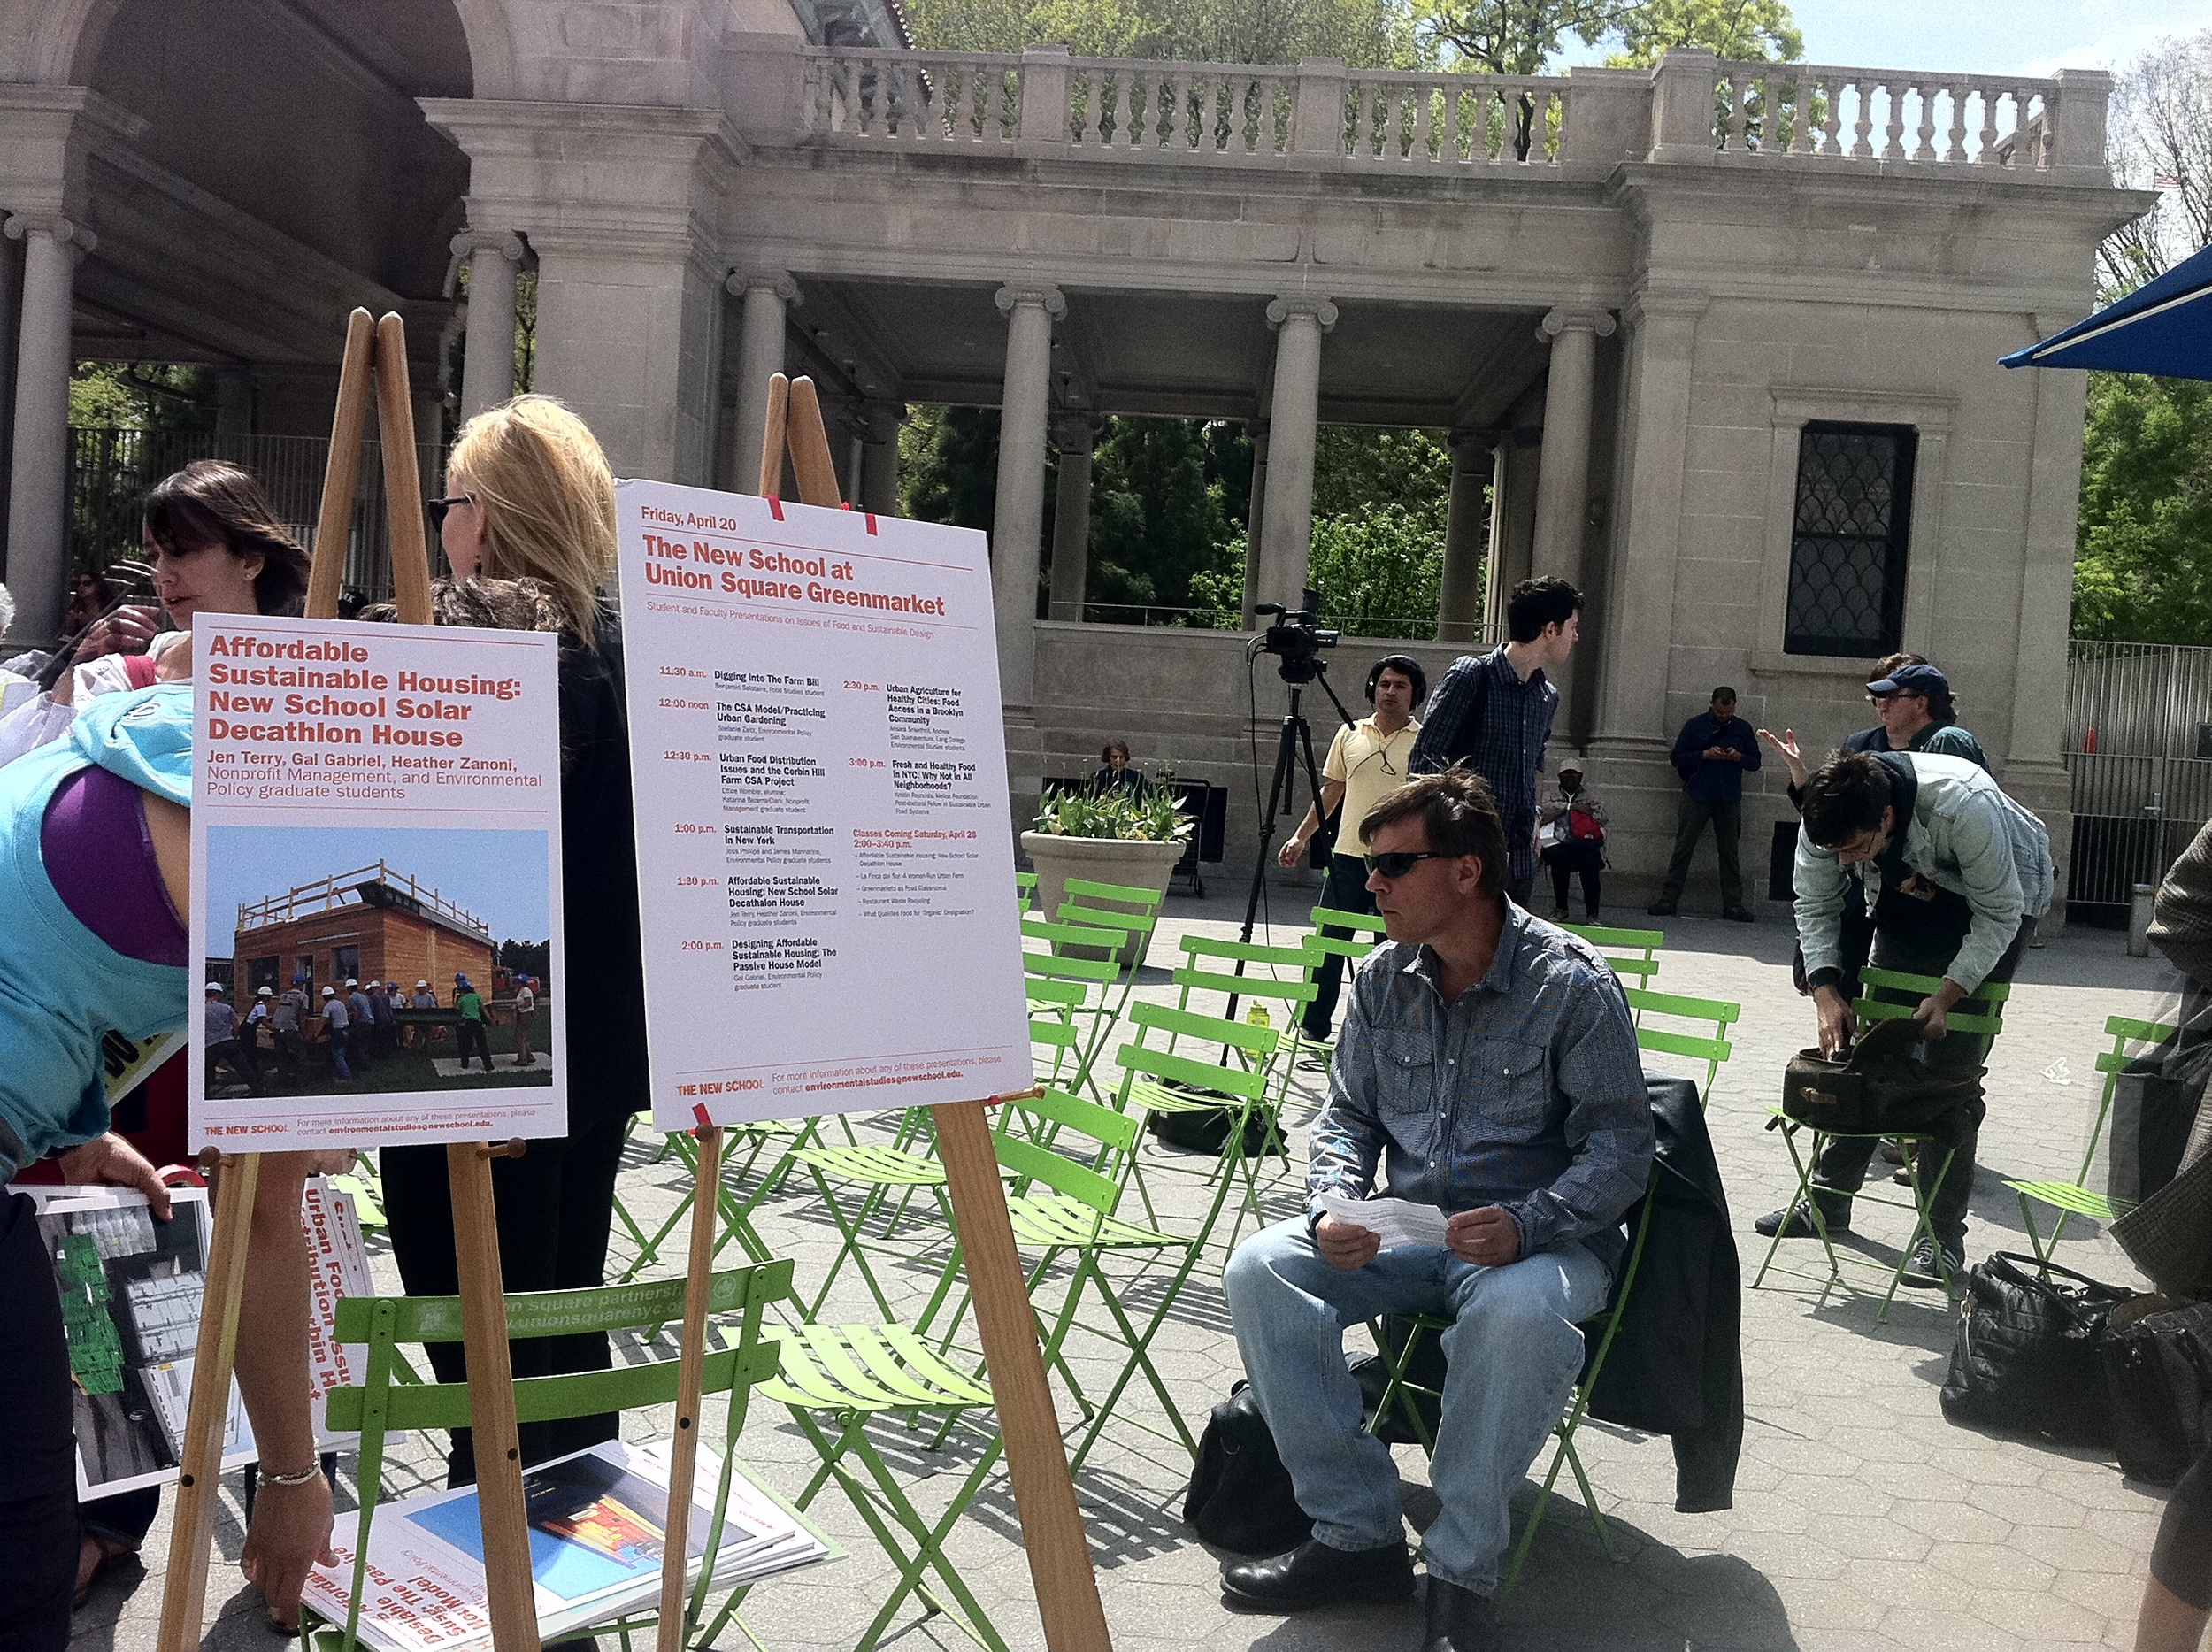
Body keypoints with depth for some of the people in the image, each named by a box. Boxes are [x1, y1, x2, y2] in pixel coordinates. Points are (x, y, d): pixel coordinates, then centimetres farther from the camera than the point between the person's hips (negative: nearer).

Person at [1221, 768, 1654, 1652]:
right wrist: (1332, 1206, -9)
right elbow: (1349, 1114, 12)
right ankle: (1358, 1535, -11)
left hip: (1542, 1240, -5)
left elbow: (1621, 1146, -12)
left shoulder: (1571, 982, -12)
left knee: (1517, 1313, -40)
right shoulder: (1383, 978, 4)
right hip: (1411, 1233, 5)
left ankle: (1461, 1571, -19)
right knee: (1261, 1268, -18)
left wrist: (1527, 1224, -28)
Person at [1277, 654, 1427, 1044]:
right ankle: (1313, 1025, 12)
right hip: (1349, 856, 3)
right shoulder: (1350, 734, 10)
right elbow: (1330, 792, 17)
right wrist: (1301, 837, 12)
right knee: (1328, 942, 3)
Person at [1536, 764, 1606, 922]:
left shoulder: (1590, 796, 24)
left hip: (1587, 843, 0)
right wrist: (1571, 806, -5)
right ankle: (1560, 908, -19)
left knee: (1590, 861, -33)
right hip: (1560, 843, 0)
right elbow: (1544, 813, -2)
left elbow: (1601, 817, 7)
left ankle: (1592, 914, -27)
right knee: (1557, 857, -35)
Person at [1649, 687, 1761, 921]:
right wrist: (1705, 755, -13)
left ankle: (1733, 904, 8)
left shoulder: (1743, 729, 9)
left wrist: (1738, 757, -9)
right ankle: (1668, 899, -1)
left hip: (1729, 799, 2)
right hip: (1697, 795, -2)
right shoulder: (1695, 725, 2)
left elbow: (1755, 762, 12)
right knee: (1683, 848, -3)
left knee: (1729, 851, 5)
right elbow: (1676, 758, 0)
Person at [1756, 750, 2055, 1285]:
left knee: (1952, 1059, -13)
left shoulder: (1965, 808, -40)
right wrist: (1826, 991, -21)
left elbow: (1999, 915, -26)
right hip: (1912, 895, 5)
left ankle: (1944, 1232, -6)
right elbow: (1815, 906, -9)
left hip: (2000, 898, -5)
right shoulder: (1827, 821, -25)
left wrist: (1947, 995, -32)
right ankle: (1828, 1197, 13)